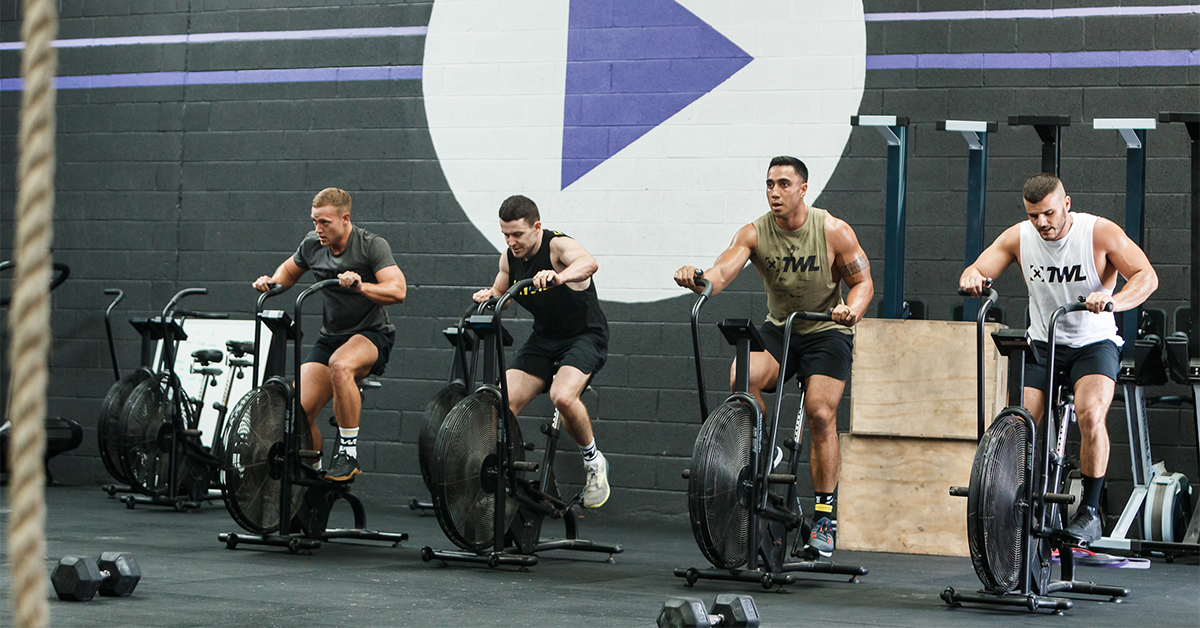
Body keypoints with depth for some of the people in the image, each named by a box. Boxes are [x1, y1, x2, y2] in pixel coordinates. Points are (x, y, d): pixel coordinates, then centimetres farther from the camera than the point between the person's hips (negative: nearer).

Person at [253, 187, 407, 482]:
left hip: (371, 335, -5)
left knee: (340, 365, -39)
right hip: (330, 337, 5)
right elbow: (289, 270, 22)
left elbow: (397, 291, -23)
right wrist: (272, 282, -1)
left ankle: (348, 451, -24)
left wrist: (360, 286, -39)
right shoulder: (312, 244, 2)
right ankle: (313, 471, 11)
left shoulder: (372, 245, -13)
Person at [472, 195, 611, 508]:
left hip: (585, 336, -6)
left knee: (563, 396, -31)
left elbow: (588, 263, -44)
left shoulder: (558, 245, -22)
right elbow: (501, 292, 16)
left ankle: (593, 462, -6)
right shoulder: (509, 258, -2)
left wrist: (559, 277, -65)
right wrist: (489, 295, -9)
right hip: (544, 339, 7)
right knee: (503, 403, -9)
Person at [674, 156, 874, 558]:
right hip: (779, 328, 2)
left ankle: (823, 516, -8)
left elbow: (863, 281, -7)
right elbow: (722, 272, -24)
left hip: (827, 332, -2)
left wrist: (852, 309, -30)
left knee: (820, 412, -18)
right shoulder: (755, 233, -10)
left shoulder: (833, 232, -14)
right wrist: (698, 280, -48)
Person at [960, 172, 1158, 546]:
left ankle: (1090, 511, -15)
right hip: (1042, 343, 3)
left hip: (1094, 343, -3)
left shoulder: (1100, 233, -14)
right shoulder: (1018, 238, -5)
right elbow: (976, 271, -4)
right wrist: (972, 279, -31)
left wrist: (1114, 300, -41)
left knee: (1090, 414, -28)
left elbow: (1146, 276, -20)